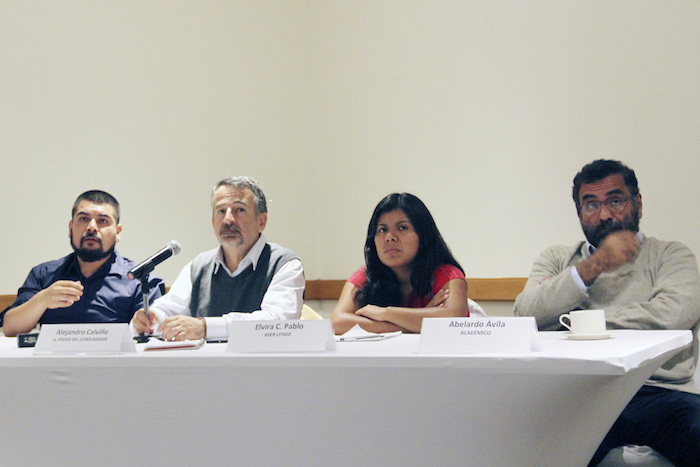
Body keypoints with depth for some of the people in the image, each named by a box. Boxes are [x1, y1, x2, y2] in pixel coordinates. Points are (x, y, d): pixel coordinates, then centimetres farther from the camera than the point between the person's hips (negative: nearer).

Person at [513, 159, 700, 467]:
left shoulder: (671, 255, 17)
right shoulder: (557, 259, 24)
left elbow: (669, 316, -5)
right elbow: (525, 314, 3)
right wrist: (592, 267, -5)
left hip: (659, 391, 1)